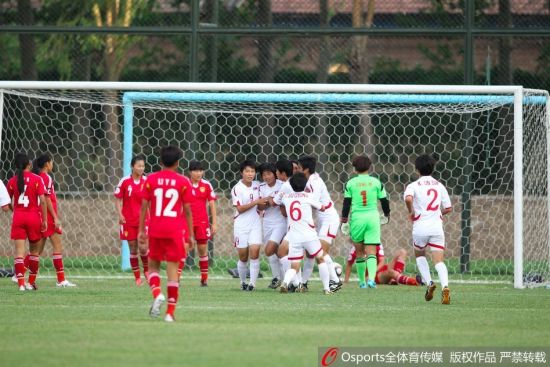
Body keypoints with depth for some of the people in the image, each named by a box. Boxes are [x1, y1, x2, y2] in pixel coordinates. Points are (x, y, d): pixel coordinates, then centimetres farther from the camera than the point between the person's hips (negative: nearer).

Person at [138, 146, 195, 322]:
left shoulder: (151, 180, 2)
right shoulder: (183, 182, -1)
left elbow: (144, 206, 2)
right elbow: (187, 210, -1)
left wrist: (141, 230, 8)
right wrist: (190, 235, 6)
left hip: (155, 230, 1)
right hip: (175, 231, -1)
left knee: (153, 266, 16)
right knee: (173, 269, 2)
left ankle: (157, 293, -12)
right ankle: (170, 312, 0)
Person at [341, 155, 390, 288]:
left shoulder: (351, 183, 0)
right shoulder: (376, 182, 3)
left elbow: (346, 203, 1)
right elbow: (384, 201, 9)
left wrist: (344, 220, 10)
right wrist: (386, 214, 26)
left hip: (357, 218, 0)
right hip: (373, 217, 0)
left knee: (359, 252, 15)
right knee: (371, 252, -3)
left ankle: (362, 281, 20)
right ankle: (371, 279, -24)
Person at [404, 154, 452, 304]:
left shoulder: (413, 186, 1)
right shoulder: (439, 185, 12)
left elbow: (408, 198, -22)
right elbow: (448, 208, 11)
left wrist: (411, 212, -4)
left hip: (420, 227, -2)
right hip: (437, 227, 2)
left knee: (419, 254, 25)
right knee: (439, 261, -4)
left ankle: (429, 283, 9)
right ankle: (445, 286, -29)